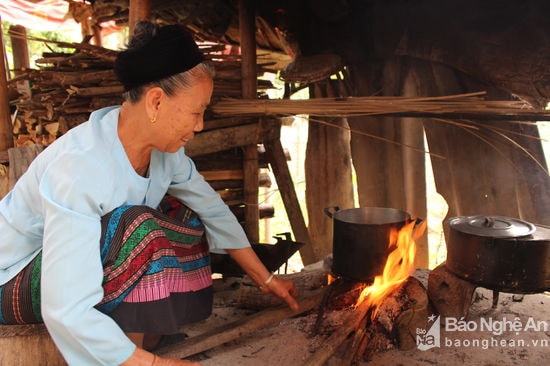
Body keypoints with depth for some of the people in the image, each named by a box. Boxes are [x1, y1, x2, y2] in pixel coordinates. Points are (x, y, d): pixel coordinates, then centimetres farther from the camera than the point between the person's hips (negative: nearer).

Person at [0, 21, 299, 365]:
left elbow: (215, 211, -2)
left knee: (187, 223, -5)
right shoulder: (77, 168, -35)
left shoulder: (163, 148, -13)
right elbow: (67, 312, -37)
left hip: (84, 254, 8)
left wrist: (266, 279, 3)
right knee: (136, 230, -31)